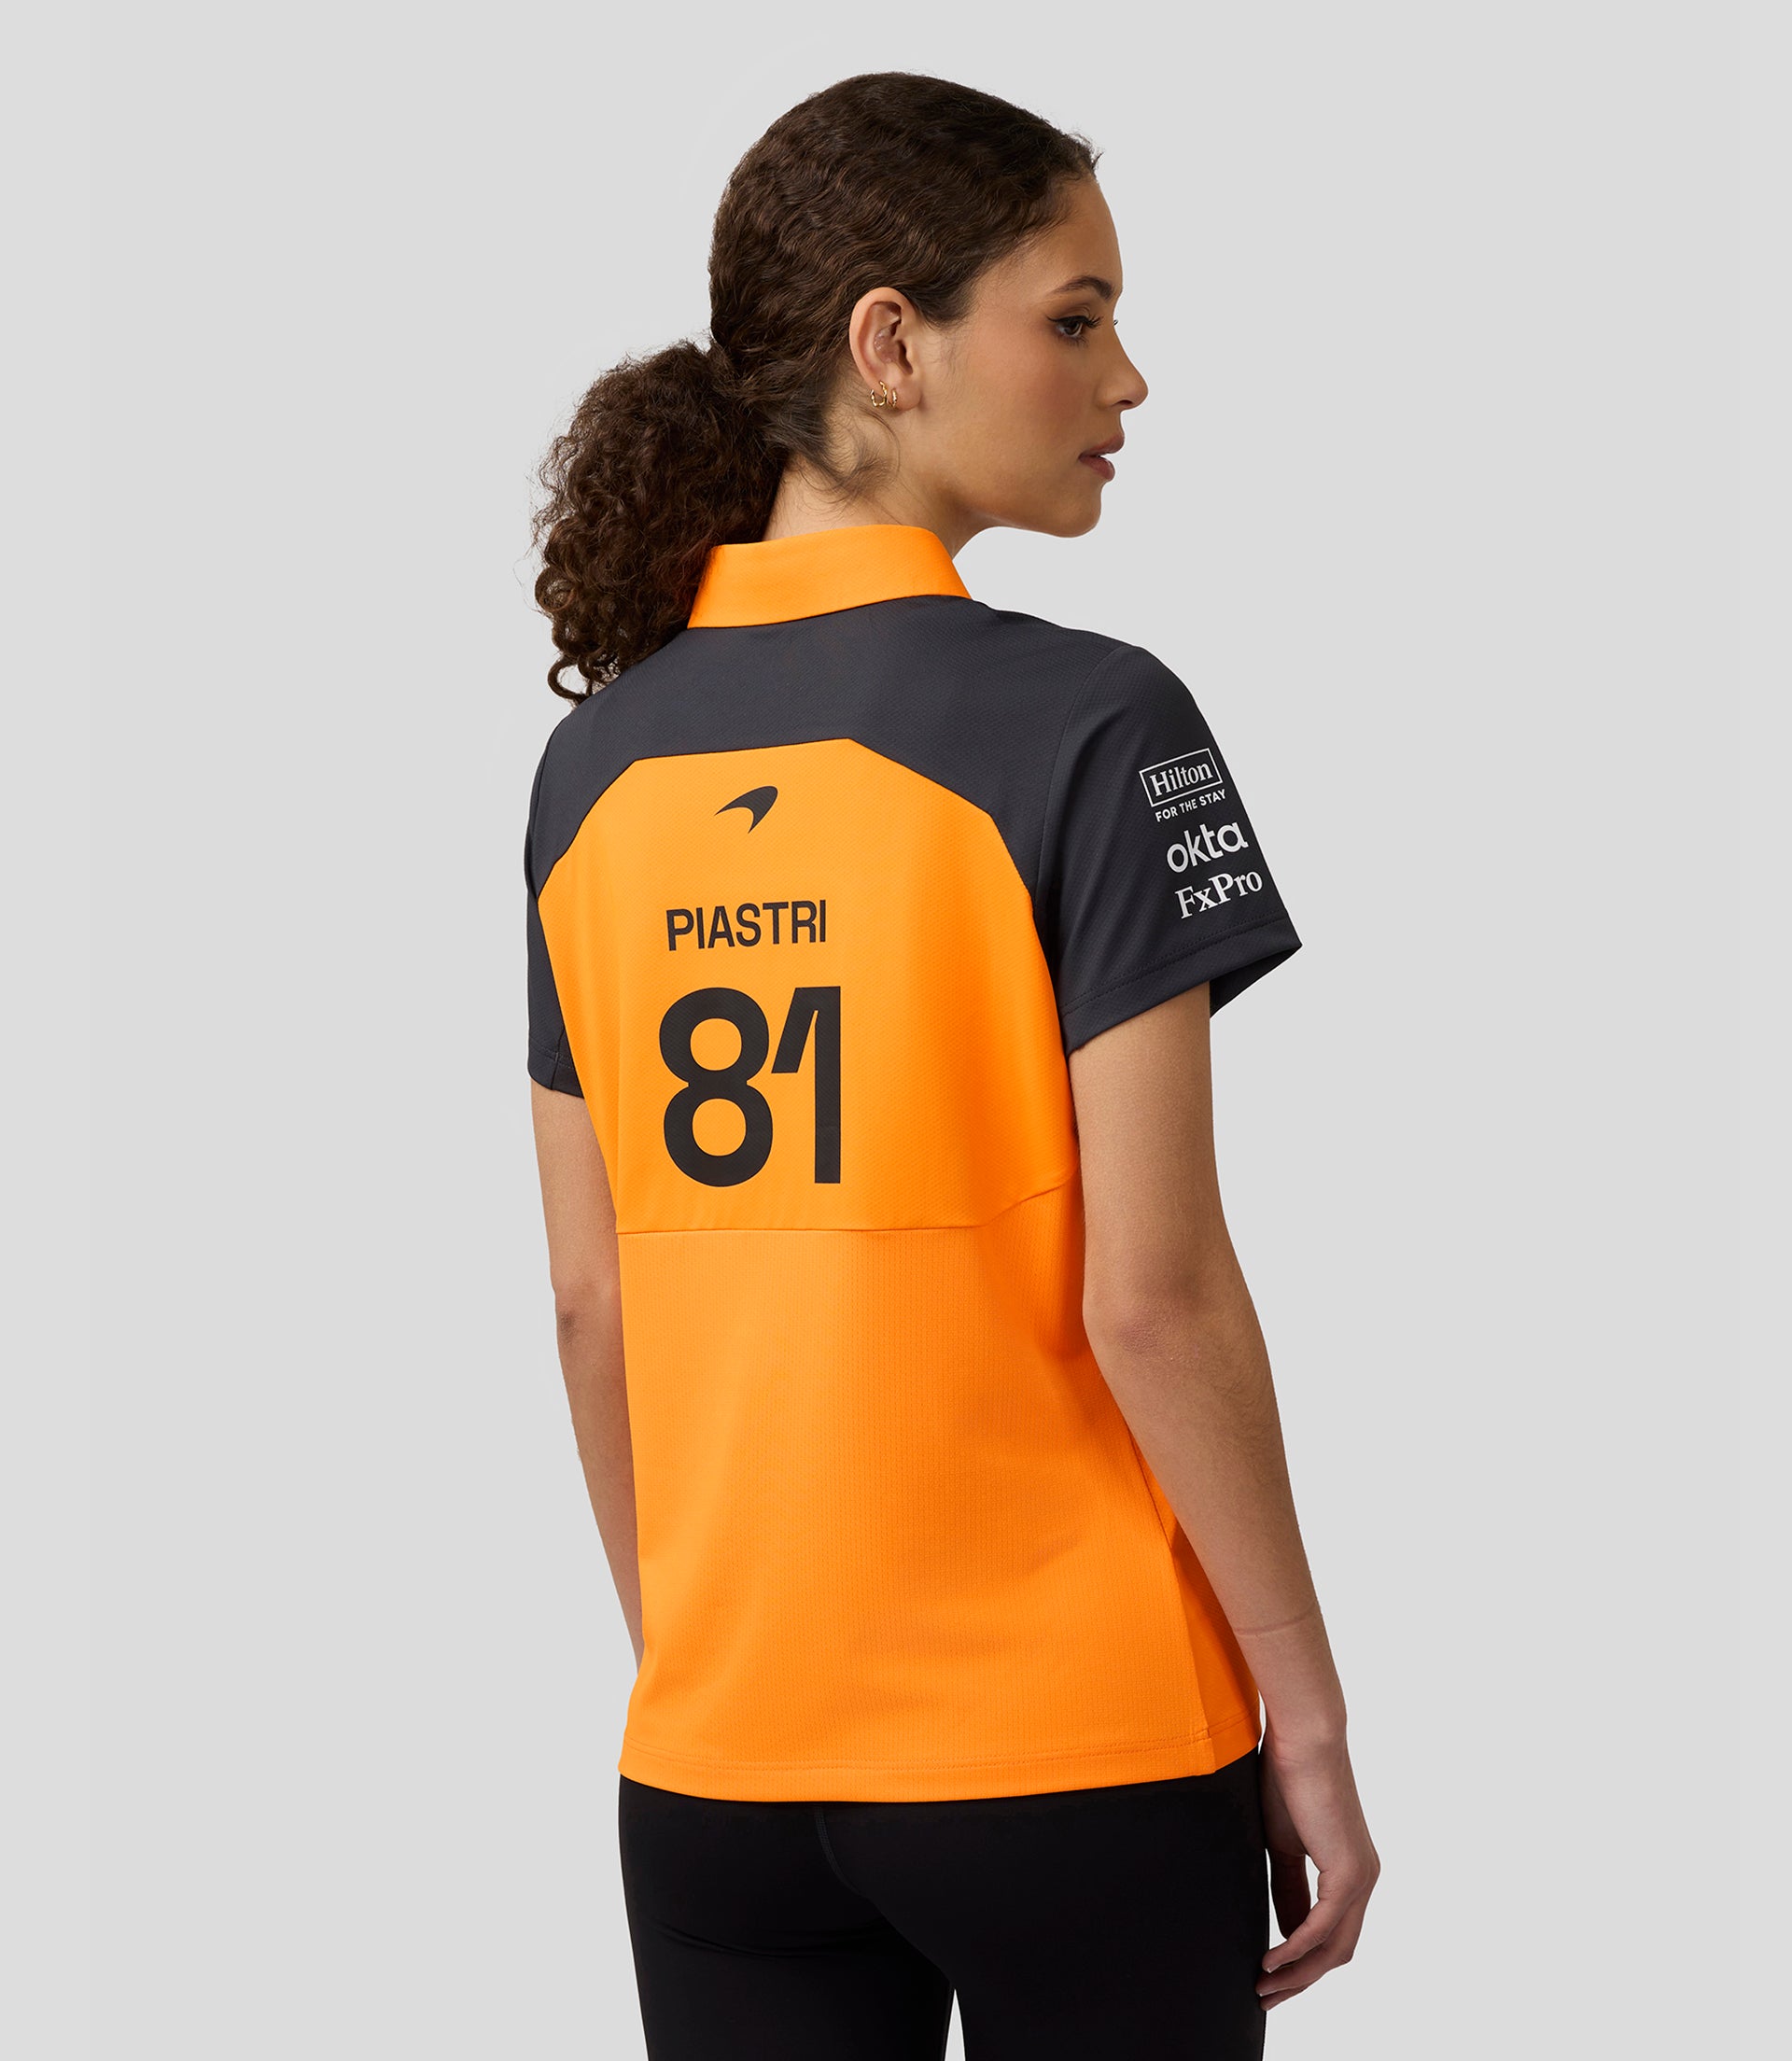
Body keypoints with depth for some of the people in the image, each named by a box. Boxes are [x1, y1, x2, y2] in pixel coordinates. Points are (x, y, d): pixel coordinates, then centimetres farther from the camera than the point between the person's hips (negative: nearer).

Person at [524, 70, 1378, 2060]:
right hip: (1076, 1758, -4)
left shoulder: (597, 764, 3)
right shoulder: (1086, 726, -13)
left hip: (712, 1768, 5)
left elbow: (592, 1307, 6)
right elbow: (1151, 1293, -15)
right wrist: (1307, 1707, -5)